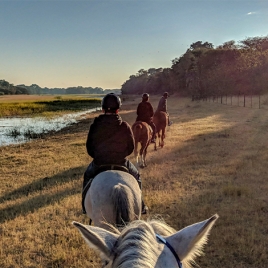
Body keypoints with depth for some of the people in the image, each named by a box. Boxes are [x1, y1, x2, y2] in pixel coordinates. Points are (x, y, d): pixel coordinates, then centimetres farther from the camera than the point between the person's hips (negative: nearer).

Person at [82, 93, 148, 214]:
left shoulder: (95, 126, -9)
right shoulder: (125, 126, -11)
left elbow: (89, 148, 0)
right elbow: (131, 148, -2)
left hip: (98, 164, 1)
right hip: (121, 163, -1)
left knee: (87, 176, 33)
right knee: (136, 177, 28)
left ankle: (86, 206, 38)